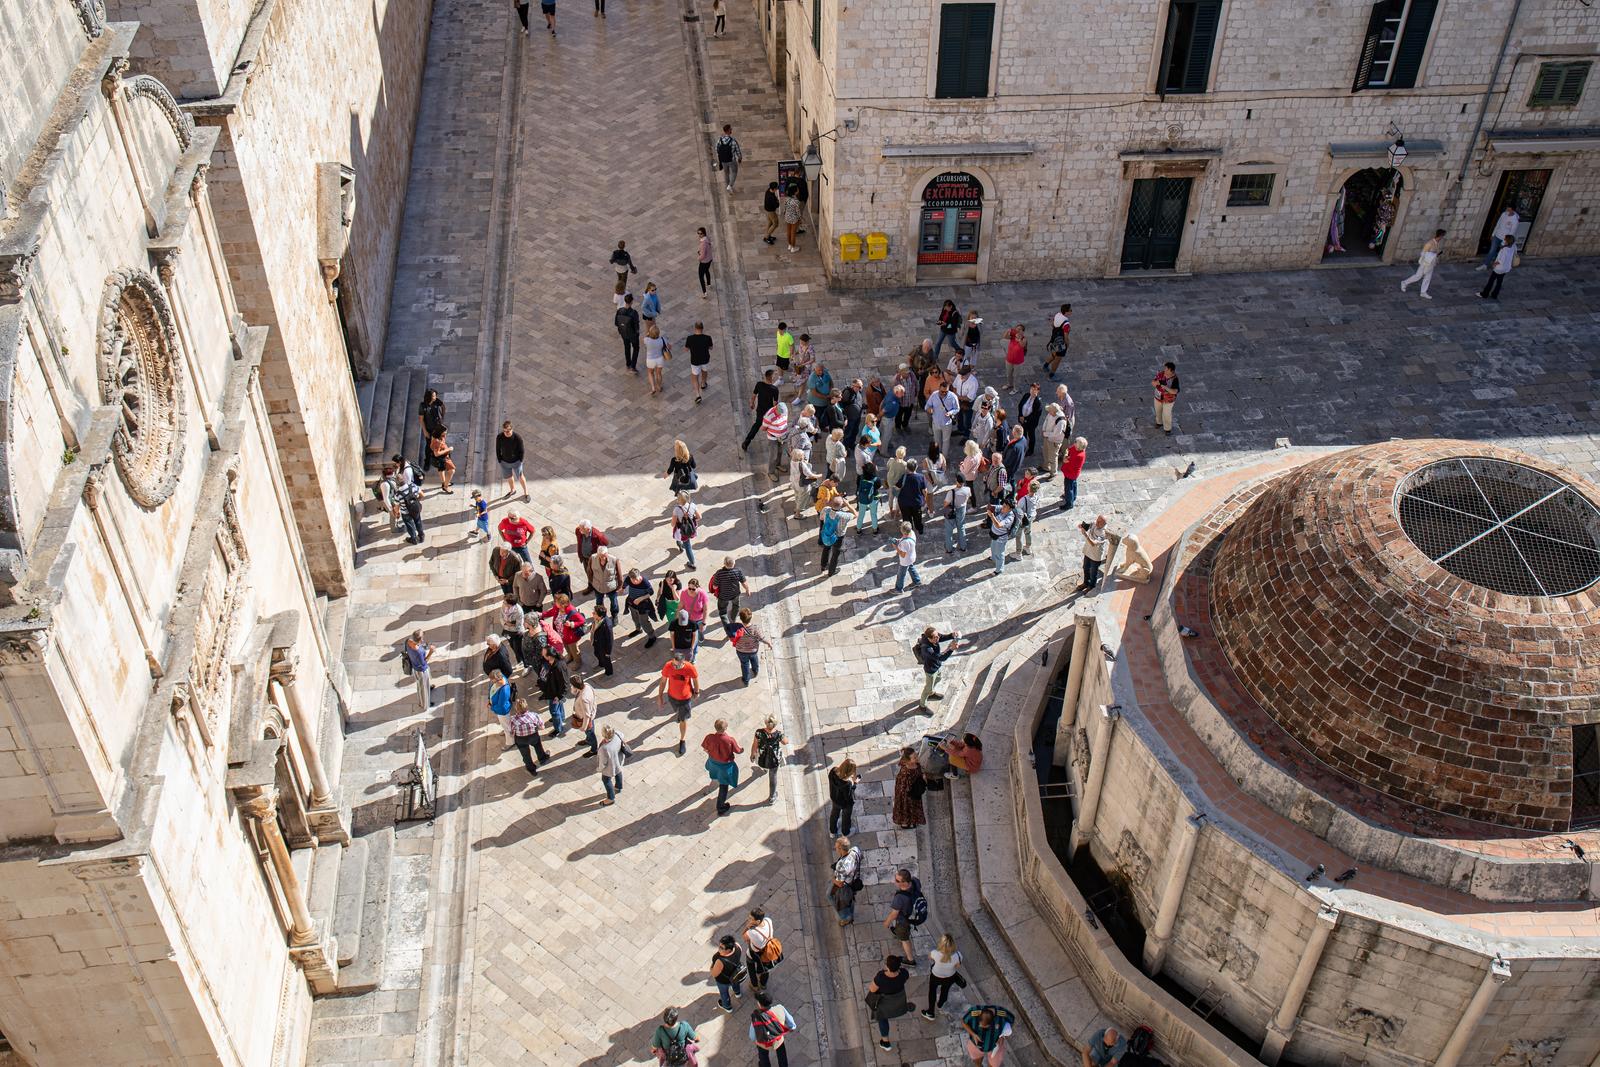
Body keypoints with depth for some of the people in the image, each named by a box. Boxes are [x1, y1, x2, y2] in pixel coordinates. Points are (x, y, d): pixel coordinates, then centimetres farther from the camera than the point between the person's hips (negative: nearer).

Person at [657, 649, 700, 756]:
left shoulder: (690, 668, -33)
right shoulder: (668, 666, -29)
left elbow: (695, 679, -12)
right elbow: (663, 681, -12)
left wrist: (696, 692, 4)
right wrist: (660, 696, -6)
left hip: (685, 697, -2)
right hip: (672, 696, 2)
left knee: (683, 720, 12)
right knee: (677, 711, 33)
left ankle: (682, 741, 35)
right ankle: (681, 713, 70)